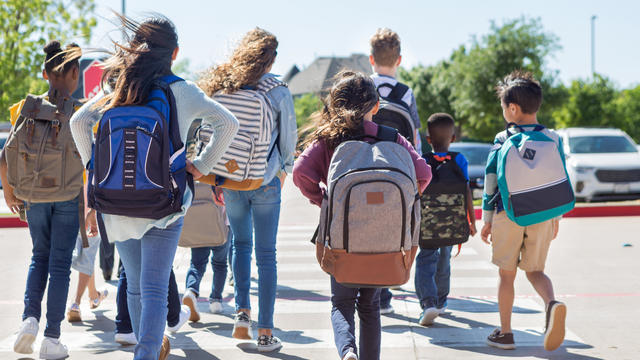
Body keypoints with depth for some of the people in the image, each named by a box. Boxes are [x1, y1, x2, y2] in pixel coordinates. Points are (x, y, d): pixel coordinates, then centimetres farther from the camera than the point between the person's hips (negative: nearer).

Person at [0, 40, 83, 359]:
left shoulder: (28, 108, -1)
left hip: (34, 197, 3)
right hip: (69, 198, -3)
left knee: (40, 257, 21)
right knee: (59, 265, 4)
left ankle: (30, 317, 3)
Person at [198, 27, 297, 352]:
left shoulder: (222, 87, -1)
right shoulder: (278, 92, -8)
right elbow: (289, 137, 0)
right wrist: (284, 170, 19)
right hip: (266, 182, -3)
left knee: (240, 244, 23)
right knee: (266, 254, 4)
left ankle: (242, 313, 12)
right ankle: (265, 332, 5)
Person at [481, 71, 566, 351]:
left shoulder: (503, 140, -6)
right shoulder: (553, 139, 4)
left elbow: (491, 182, -5)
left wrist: (487, 221, 3)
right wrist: (555, 219, 18)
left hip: (509, 216, -3)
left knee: (507, 274, 9)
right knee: (535, 271, 14)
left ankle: (505, 333, 14)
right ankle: (552, 304, -17)